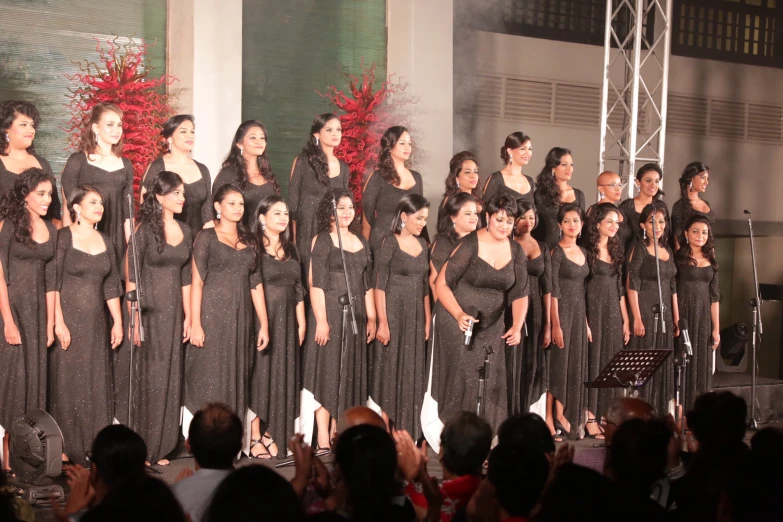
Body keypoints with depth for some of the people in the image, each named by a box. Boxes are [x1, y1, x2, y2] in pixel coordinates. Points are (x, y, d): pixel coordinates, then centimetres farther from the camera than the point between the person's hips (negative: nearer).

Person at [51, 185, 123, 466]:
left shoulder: (106, 242, 12)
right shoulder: (64, 237, -5)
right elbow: (54, 283, -10)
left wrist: (118, 322, 9)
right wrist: (58, 322, -16)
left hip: (97, 323, 5)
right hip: (69, 321, -5)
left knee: (97, 385, 5)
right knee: (67, 383, -3)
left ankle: (95, 449, 11)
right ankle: (67, 450, 2)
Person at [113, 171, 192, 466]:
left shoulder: (185, 232, 11)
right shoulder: (145, 230, -8)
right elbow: (131, 277, -10)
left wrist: (188, 316, 11)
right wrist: (134, 319, -15)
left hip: (173, 312, 6)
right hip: (147, 310, -6)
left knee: (168, 380, 7)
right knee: (143, 378, -2)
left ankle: (158, 447, 15)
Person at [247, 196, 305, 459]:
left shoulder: (291, 249, 13)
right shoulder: (253, 247, -6)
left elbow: (298, 288, 14)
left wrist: (301, 323, 9)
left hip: (287, 322, 6)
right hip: (260, 318, -6)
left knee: (282, 377, 6)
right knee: (259, 373, -2)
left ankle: (270, 434, 13)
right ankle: (255, 437, 3)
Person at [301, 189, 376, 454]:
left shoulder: (361, 243, 15)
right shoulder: (322, 241, -3)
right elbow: (315, 284, -10)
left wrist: (371, 319, 11)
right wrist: (320, 321, -17)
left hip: (355, 317, 6)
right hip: (329, 314, -6)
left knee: (350, 375, 7)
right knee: (326, 373, -6)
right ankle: (323, 442, -5)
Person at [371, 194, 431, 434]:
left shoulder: (422, 244, 11)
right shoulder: (390, 242, -7)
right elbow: (380, 284, -11)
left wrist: (427, 321, 11)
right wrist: (382, 322, -16)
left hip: (415, 316, 6)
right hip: (393, 314, -6)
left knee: (412, 374, 7)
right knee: (388, 371, -2)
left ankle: (403, 434, 14)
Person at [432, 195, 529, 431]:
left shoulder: (516, 251, 3)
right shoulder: (470, 245, -13)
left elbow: (520, 294, 6)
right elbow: (441, 283, -13)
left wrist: (517, 326, -10)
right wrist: (460, 315, -24)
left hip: (492, 327, 5)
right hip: (459, 322, -5)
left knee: (492, 383, 2)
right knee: (463, 381, -8)